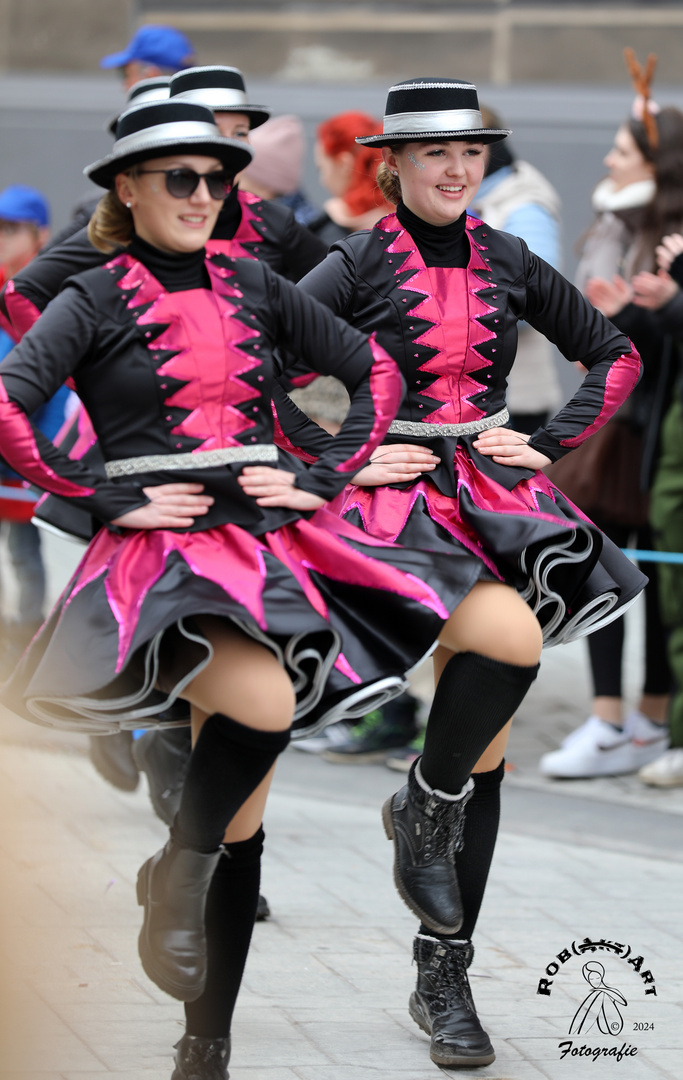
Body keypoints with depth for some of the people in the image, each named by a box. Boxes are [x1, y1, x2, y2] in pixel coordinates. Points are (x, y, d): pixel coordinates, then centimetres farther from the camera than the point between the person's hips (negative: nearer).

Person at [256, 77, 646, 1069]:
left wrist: (551, 444, 8)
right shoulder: (358, 267, -2)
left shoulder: (508, 263, 9)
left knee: (485, 748, 1)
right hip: (397, 494, -4)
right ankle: (423, 811, -7)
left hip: (494, 488, 5)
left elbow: (614, 355, 19)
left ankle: (443, 977, 9)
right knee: (511, 634, -33)